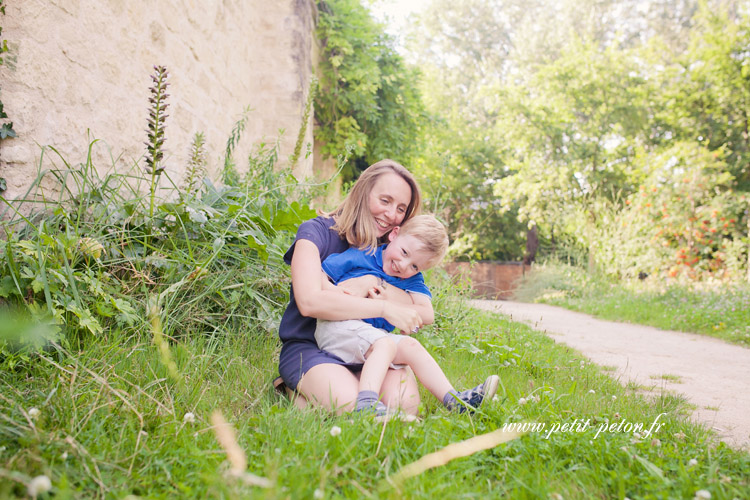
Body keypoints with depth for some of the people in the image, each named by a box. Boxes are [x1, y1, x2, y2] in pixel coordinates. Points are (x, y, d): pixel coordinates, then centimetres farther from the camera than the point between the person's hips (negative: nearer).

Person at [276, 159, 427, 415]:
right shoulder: (316, 231, -7)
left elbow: (426, 314, -6)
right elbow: (309, 302, -24)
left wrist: (373, 284, -20)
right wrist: (386, 308, -23)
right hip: (309, 347, -4)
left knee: (404, 401, -25)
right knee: (348, 405, -32)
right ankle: (300, 393, 0)